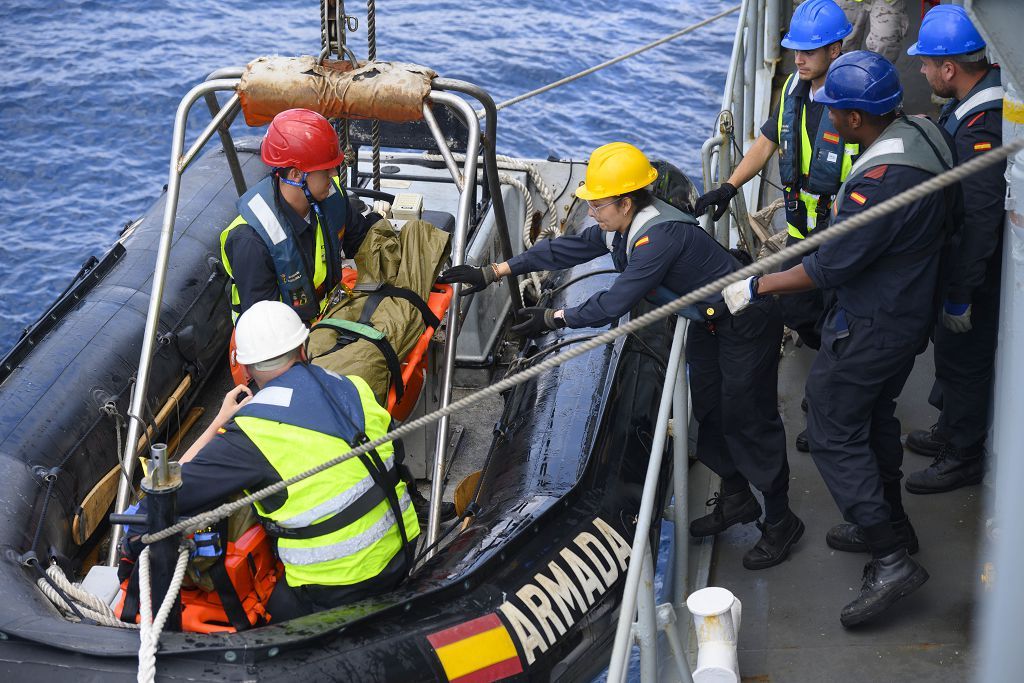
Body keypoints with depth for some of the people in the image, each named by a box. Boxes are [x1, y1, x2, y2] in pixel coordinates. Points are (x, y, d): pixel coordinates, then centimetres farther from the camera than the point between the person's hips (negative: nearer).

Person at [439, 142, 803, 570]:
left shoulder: (659, 236, -35)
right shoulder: (620, 227, -5)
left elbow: (616, 302, -34)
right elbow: (567, 249, -1)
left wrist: (553, 319, -25)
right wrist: (492, 273, -3)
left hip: (745, 323, -10)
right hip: (707, 320, 10)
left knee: (748, 420, -4)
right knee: (709, 411, 17)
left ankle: (780, 522, 10)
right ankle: (735, 500, 35)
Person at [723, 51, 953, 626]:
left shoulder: (883, 180, -32)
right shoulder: (922, 133, -1)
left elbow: (831, 266, -28)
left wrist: (757, 288, -17)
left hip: (870, 329, -10)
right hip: (908, 311, 10)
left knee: (834, 433, -1)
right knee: (875, 415, 25)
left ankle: (892, 558, 1)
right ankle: (888, 520, 41)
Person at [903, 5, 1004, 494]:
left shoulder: (982, 129, -33)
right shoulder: (975, 101, -2)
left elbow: (978, 221, -31)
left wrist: (960, 296, -26)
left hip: (976, 270, -10)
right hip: (958, 259, 10)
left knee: (964, 359, 7)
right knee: (951, 353, 25)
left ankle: (964, 458, 25)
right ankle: (950, 431, 45)